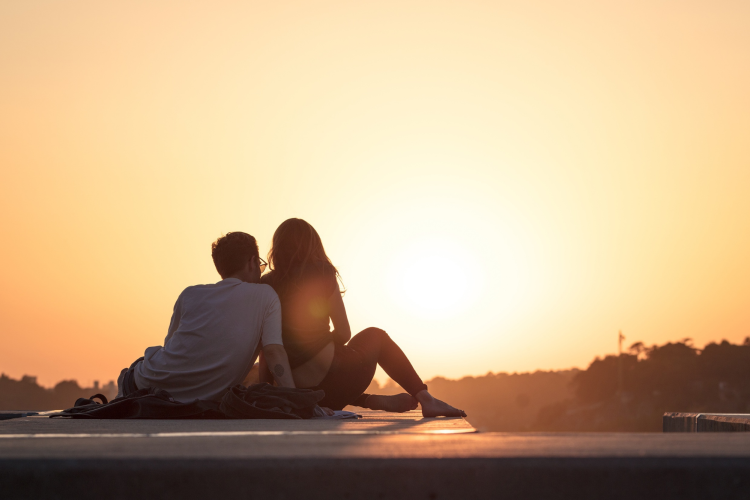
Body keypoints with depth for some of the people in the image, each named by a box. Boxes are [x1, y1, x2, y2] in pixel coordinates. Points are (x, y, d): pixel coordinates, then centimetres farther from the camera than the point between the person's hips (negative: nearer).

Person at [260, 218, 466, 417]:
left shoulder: (265, 285, 5)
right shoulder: (321, 274, -3)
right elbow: (344, 334, -1)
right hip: (332, 380, -2)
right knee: (374, 335, 28)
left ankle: (375, 400, 24)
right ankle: (426, 399, 21)